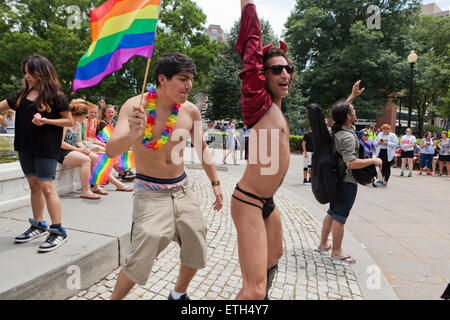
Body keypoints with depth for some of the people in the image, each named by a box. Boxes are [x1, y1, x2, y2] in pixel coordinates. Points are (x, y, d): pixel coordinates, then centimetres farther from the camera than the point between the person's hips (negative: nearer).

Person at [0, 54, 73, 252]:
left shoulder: (55, 96, -7)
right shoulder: (23, 94, 12)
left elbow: (69, 121, -6)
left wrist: (46, 121, -17)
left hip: (46, 148, -7)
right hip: (26, 147, 7)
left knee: (46, 187, -8)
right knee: (34, 185, 13)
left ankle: (58, 231, 0)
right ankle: (38, 226, 26)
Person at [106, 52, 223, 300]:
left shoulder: (190, 111, -4)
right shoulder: (134, 106, -15)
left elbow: (201, 149, 10)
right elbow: (111, 151, -25)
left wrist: (215, 183, 13)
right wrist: (132, 134, -46)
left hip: (182, 190, 5)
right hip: (150, 193, -4)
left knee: (196, 252, 12)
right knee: (141, 260, -11)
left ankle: (178, 294, 41)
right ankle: (115, 298, 21)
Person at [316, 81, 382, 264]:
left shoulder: (336, 128, 3)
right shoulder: (347, 136, -23)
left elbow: (342, 111, 25)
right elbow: (351, 163, -29)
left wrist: (353, 95, 25)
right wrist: (373, 161, -16)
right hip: (347, 181, -9)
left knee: (332, 213, 17)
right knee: (340, 216, 0)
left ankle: (323, 244, 27)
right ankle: (336, 252, 12)